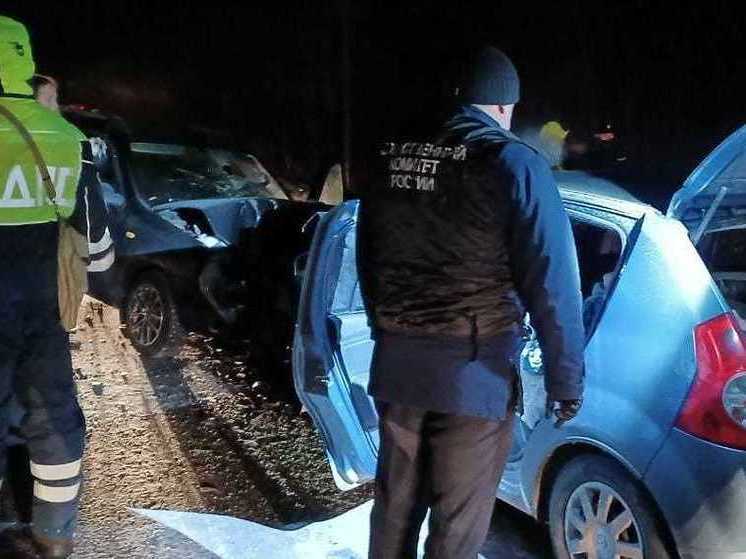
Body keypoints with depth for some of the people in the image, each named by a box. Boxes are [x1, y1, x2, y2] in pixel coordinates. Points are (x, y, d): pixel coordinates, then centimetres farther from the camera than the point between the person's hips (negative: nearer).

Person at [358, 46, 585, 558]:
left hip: (396, 361, 5)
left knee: (395, 499, 20)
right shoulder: (513, 164, -11)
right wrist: (566, 377, -4)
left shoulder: (392, 158, 6)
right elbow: (551, 283, -13)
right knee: (459, 517, 10)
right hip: (474, 367, -5)